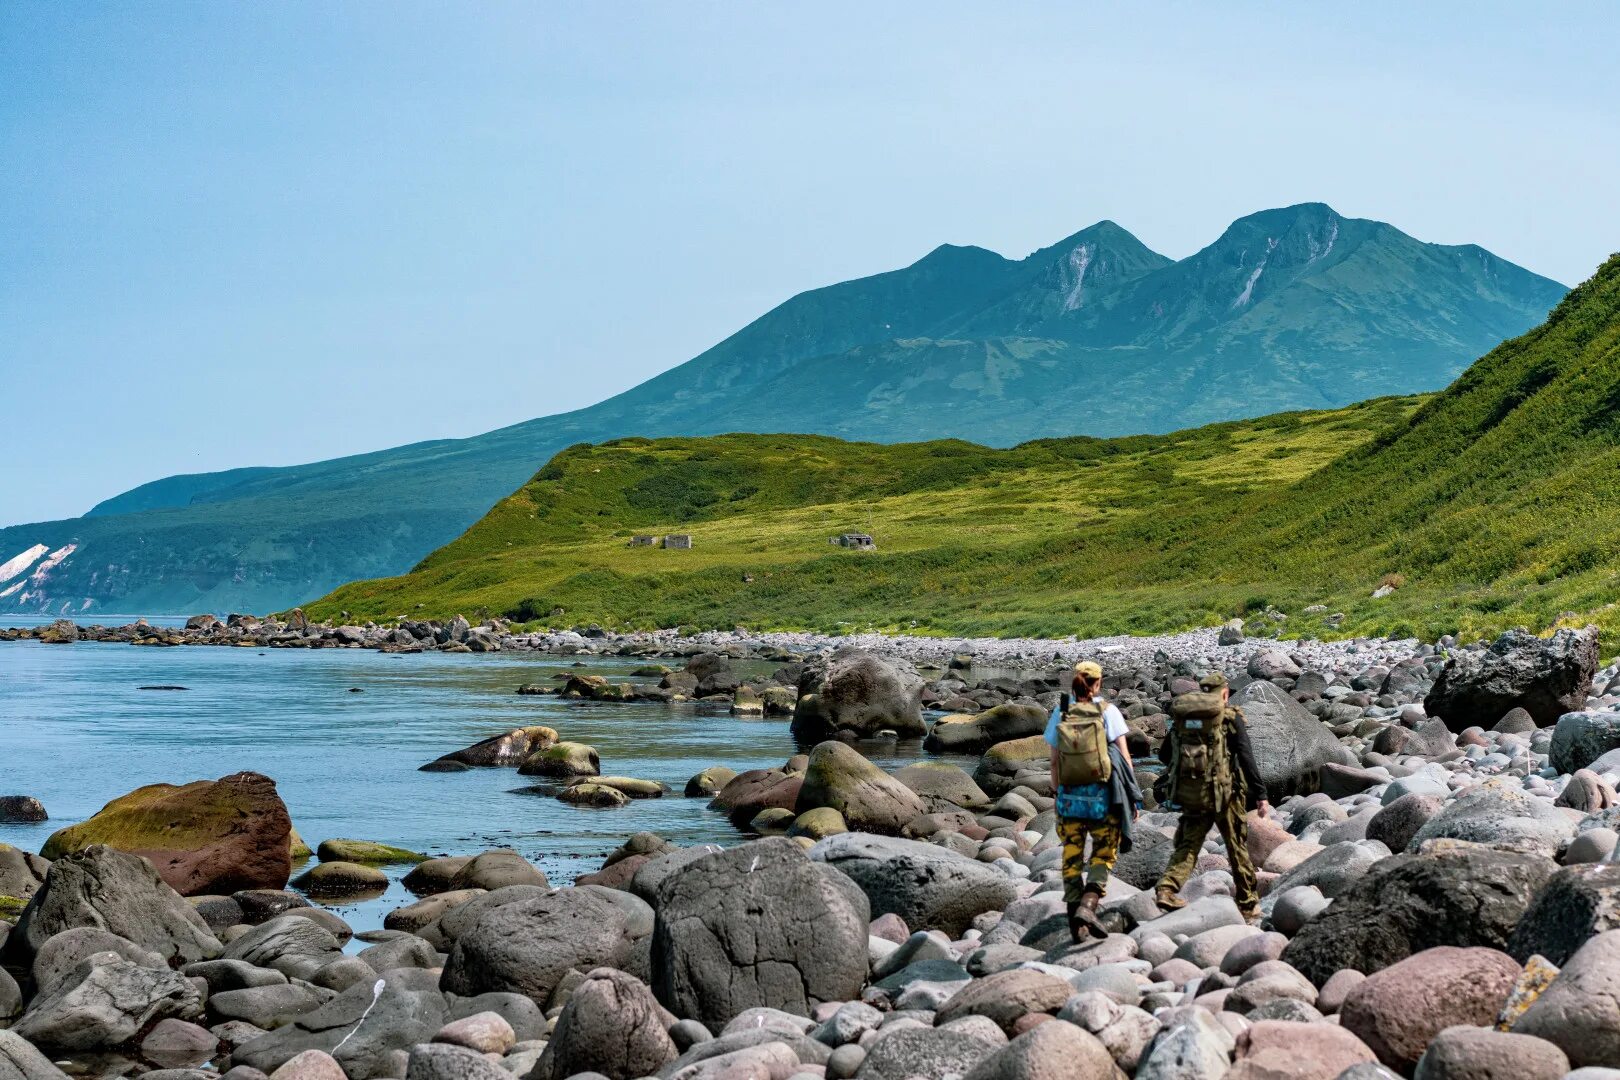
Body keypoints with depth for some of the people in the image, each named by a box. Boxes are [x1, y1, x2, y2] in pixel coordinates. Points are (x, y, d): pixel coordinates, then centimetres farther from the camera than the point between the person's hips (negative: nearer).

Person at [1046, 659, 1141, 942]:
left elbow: (1054, 761, 5)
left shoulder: (1060, 713, 2)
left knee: (1072, 858, 10)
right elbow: (1124, 757, -5)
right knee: (1104, 853, 8)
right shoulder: (1107, 711, -4)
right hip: (1102, 793, -2)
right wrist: (1134, 797, 0)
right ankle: (1087, 906, -13)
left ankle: (1075, 925, 11)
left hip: (1070, 794, 2)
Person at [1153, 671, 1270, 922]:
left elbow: (1164, 754, 14)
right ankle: (1248, 905, 19)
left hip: (1189, 794, 3)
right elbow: (1246, 758, -11)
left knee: (1187, 845, 9)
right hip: (1224, 793, -3)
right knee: (1238, 848, 11)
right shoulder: (1231, 717, -3)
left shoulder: (1182, 716, 8)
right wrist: (1260, 795, -11)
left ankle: (1167, 889, -13)